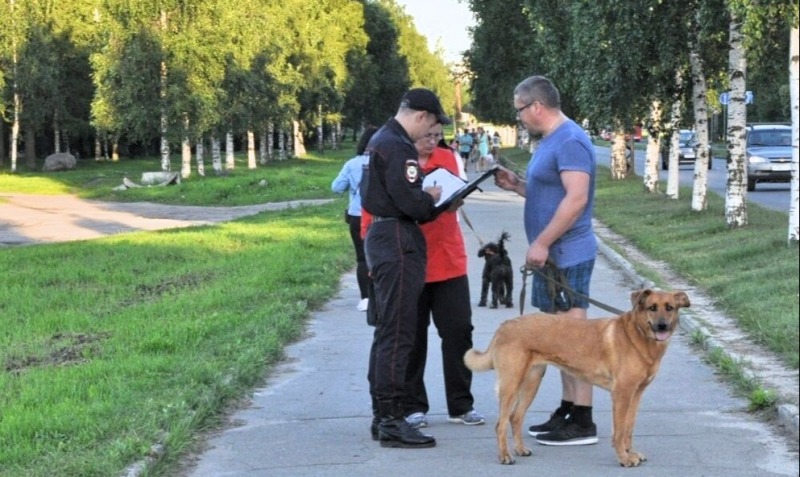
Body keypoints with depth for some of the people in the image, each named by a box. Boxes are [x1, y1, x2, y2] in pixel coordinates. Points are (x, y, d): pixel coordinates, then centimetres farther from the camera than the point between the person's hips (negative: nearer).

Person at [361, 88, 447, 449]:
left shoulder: (381, 141, 17)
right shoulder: (397, 147, -17)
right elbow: (409, 202, -23)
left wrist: (424, 200, 11)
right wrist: (431, 198, -2)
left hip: (383, 238, 11)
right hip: (398, 243, -11)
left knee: (386, 332, 15)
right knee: (397, 334, -9)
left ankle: (382, 414, 21)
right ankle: (391, 421, -7)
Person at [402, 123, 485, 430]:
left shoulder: (447, 158, 8)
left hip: (449, 261, 4)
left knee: (459, 330, 3)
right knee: (413, 335, 3)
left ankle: (461, 405, 12)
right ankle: (413, 407, 13)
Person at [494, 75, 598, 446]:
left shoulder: (570, 141, -16)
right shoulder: (551, 141, 17)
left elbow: (576, 198, -24)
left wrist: (542, 242, -23)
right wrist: (516, 186, 11)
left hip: (567, 256, -10)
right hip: (553, 256, 10)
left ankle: (582, 422, -5)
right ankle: (567, 410, 20)